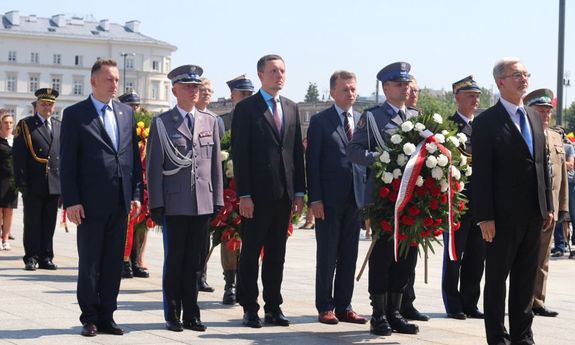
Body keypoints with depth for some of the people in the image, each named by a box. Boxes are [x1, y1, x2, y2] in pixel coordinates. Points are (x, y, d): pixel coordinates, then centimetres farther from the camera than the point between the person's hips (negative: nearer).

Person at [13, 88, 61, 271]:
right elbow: (18, 156, -4)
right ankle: (31, 258, 9)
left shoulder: (60, 126, 13)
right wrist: (22, 183, -11)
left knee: (49, 224, 8)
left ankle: (46, 257, 15)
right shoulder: (25, 125, 1)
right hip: (34, 185, -3)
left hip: (55, 185, 4)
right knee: (32, 223, 2)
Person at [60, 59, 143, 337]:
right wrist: (71, 201, -11)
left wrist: (136, 194, 6)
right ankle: (90, 318, 13)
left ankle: (107, 317, 16)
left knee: (114, 263, 8)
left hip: (121, 202, 4)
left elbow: (134, 156, 13)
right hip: (91, 202, -4)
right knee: (89, 264, 4)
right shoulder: (75, 114, -2)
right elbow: (67, 162, -5)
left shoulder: (126, 113, 12)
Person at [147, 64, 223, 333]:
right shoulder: (161, 123, 1)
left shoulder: (210, 121, 12)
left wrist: (217, 200, 6)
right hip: (174, 204, -3)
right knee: (174, 261, 4)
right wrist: (156, 204, -6)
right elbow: (153, 167, -1)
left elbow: (216, 163, 12)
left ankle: (191, 315, 16)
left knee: (194, 263, 8)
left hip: (203, 204, 3)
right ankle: (173, 316, 13)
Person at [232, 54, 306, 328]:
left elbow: (297, 151, 14)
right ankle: (250, 308, 10)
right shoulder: (246, 108, -3)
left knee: (277, 253, 10)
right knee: (251, 253, 3)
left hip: (285, 193, 5)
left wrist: (299, 191, 7)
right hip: (257, 193, -5)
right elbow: (240, 155, -8)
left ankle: (273, 307, 17)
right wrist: (244, 195, -13)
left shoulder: (291, 108, 14)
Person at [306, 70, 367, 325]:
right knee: (327, 255, 3)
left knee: (349, 256, 8)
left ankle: (344, 306, 15)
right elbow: (312, 162, -5)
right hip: (329, 199, -4)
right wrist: (314, 198, -12)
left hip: (356, 197, 4)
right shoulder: (320, 121, -2)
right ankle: (325, 307, 11)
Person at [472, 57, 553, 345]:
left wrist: (547, 206, 11)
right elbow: (481, 173, -12)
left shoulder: (534, 119, 14)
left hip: (533, 214, 7)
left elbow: (542, 166, 16)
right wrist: (484, 216, -16)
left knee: (526, 279, 12)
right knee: (497, 278, 4)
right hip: (503, 216, -6)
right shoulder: (487, 122, -8)